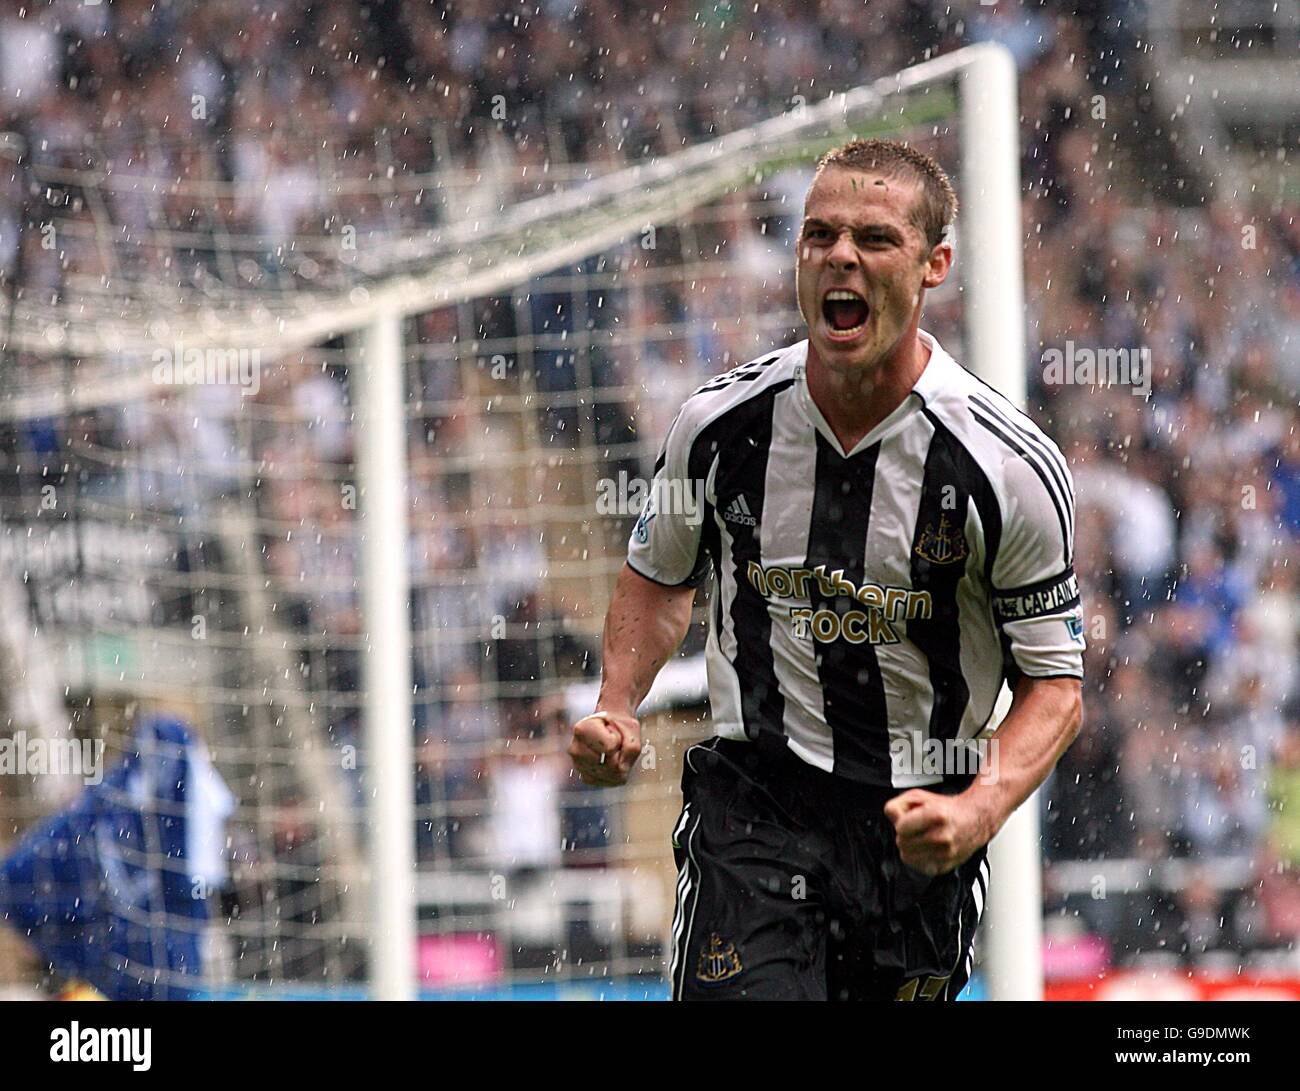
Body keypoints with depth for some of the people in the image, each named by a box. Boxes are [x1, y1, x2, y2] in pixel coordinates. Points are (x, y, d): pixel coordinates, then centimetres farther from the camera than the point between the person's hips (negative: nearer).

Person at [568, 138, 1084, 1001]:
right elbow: (661, 575, 16)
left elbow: (1054, 683, -5)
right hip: (752, 800, 0)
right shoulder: (720, 423, -4)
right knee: (737, 996, -21)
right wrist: (617, 709, -1)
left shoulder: (1012, 466, -11)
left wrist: (978, 813, -22)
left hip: (918, 828, 0)